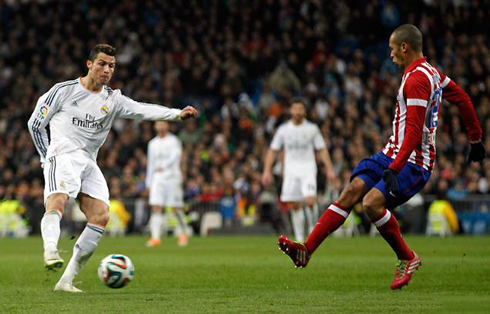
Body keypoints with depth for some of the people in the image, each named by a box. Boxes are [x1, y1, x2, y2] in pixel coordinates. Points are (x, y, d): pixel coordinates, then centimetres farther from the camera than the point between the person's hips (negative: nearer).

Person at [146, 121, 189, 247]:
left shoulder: (173, 141, -2)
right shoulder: (153, 144, 15)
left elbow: (176, 154, -21)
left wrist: (164, 166, -34)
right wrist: (149, 182, 18)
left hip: (172, 176, -4)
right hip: (157, 178, 4)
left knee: (176, 207, -1)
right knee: (156, 207, -9)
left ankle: (183, 233, 19)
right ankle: (155, 237, -14)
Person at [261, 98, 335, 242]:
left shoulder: (312, 129, 5)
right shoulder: (283, 129, 6)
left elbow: (322, 149, 6)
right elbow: (273, 150, 9)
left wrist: (329, 169, -2)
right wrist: (267, 171, 1)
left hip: (308, 168, -2)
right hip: (291, 169, 2)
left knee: (310, 201, -21)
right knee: (295, 206, -1)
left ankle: (313, 226, 5)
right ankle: (299, 238, 8)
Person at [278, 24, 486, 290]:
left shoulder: (416, 79, -18)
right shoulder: (431, 72, 14)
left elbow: (415, 132, -25)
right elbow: (462, 99, 24)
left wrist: (394, 169, -30)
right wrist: (475, 139, 32)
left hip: (413, 162, -10)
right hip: (392, 154, 10)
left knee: (371, 203, -25)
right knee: (352, 191, -4)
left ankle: (407, 259, -5)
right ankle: (306, 251, -11)